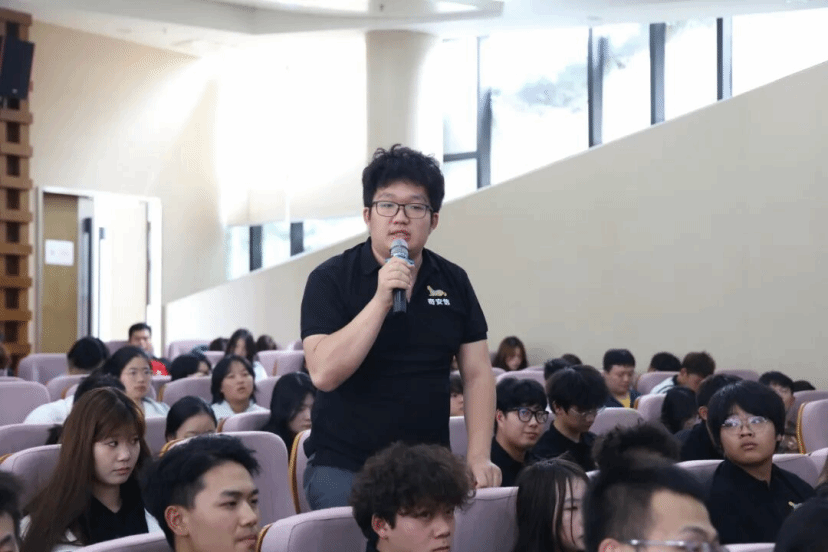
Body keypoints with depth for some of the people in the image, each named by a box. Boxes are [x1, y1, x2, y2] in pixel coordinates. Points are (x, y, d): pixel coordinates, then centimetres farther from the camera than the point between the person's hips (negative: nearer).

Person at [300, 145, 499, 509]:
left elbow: (478, 374, 7)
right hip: (344, 469, -3)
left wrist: (479, 458, -4)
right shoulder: (330, 279, -6)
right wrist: (380, 300, -23)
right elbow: (324, 374, -18)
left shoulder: (453, 282, 6)